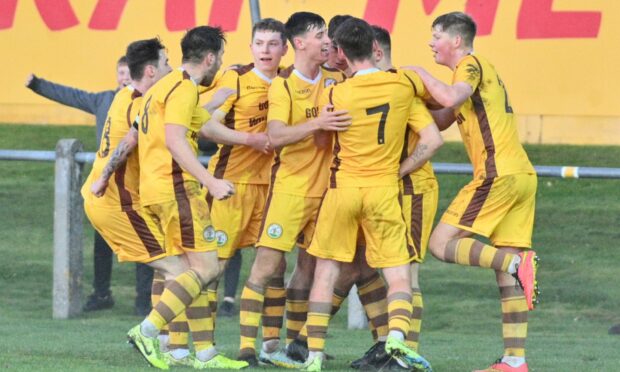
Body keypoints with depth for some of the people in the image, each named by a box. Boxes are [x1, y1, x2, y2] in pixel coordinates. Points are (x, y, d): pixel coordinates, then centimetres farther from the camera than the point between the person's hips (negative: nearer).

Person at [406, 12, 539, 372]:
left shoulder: (471, 65, -3)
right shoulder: (480, 70, 26)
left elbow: (451, 98, -24)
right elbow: (441, 121, 25)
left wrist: (421, 74, -9)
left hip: (498, 174, -9)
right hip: (523, 175, 9)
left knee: (442, 244, -7)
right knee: (505, 270, 6)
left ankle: (517, 262, -24)